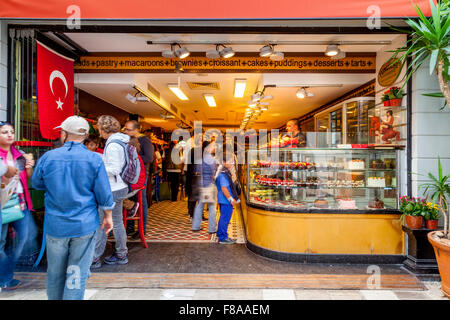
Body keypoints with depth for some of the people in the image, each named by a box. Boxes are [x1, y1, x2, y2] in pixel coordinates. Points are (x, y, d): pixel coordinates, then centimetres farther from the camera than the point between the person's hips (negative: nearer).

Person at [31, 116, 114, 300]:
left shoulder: (47, 157, -5)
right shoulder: (94, 159, -9)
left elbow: (36, 183, 13)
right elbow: (104, 194, -7)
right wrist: (108, 216, 5)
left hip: (55, 225, 2)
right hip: (85, 224, -2)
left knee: (55, 272, 20)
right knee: (77, 272, 9)